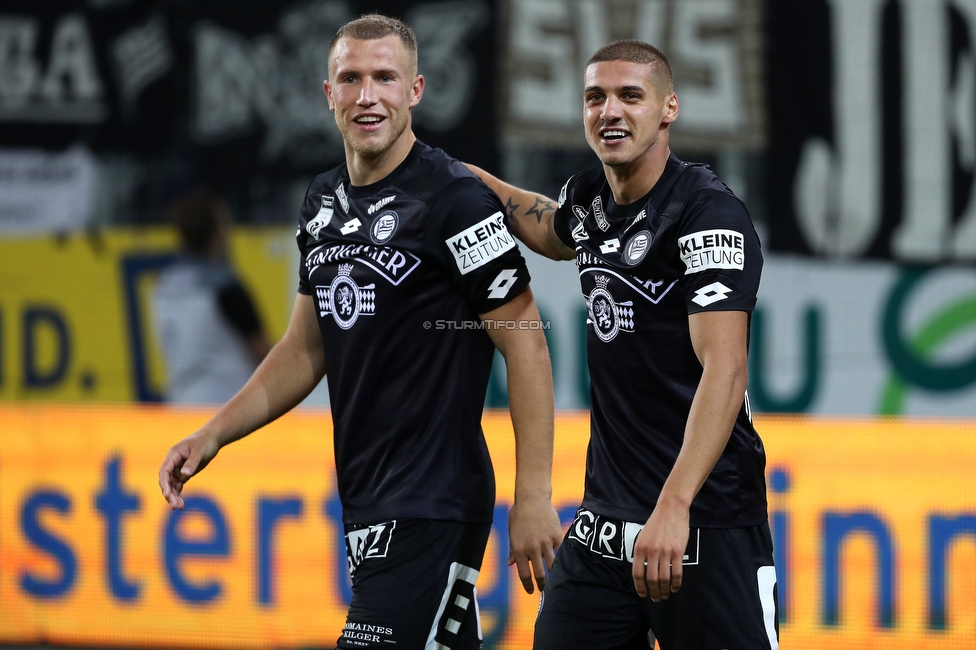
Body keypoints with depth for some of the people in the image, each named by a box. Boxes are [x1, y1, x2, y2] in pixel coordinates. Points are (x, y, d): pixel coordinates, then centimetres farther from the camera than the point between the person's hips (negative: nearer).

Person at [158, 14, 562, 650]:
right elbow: (307, 348, 22)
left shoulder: (456, 198, -12)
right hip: (367, 504, 8)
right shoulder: (324, 203, 12)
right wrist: (213, 435, 12)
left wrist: (534, 497, -17)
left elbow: (525, 344, -12)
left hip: (434, 503, -8)